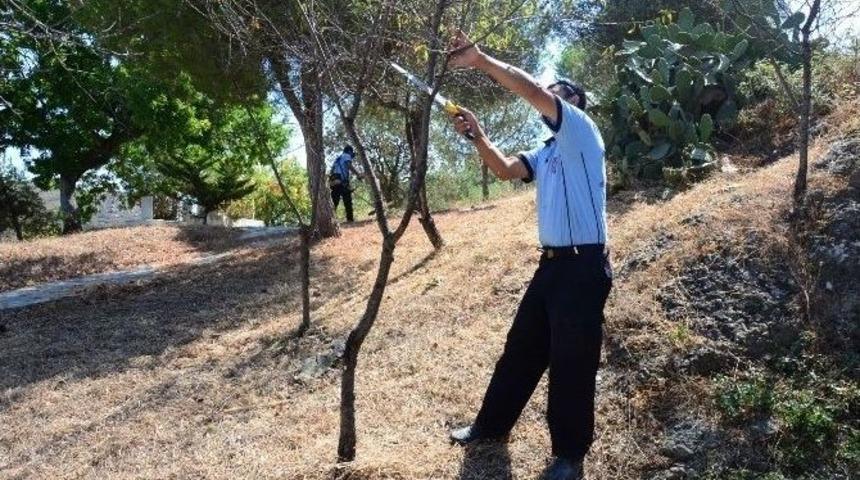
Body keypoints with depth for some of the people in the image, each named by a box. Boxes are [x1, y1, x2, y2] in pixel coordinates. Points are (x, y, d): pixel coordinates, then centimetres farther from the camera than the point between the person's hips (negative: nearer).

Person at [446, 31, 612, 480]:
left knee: (571, 363, 1)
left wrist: (479, 59, -16)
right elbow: (506, 169, 9)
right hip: (551, 263, 9)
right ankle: (492, 425, 32)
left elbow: (534, 91, -18)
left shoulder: (582, 131, -5)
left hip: (583, 266, -9)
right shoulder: (546, 153, 20)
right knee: (521, 349, 17)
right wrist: (478, 137, -5)